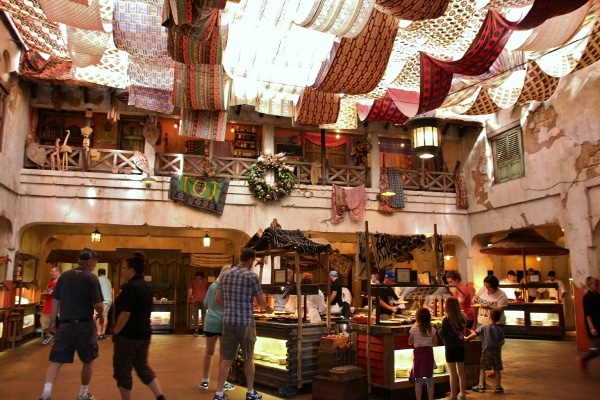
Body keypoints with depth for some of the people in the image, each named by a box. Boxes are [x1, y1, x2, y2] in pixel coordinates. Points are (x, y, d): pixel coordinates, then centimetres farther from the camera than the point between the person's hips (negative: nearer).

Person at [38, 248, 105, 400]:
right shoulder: (91, 278, -10)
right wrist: (101, 315, 7)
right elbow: (98, 304, -14)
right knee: (88, 360, 13)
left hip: (64, 324, 4)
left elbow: (55, 301, 9)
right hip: (84, 325, -4)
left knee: (56, 360, 10)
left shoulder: (64, 276, 5)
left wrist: (53, 321, 17)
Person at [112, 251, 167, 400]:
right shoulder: (146, 287, 9)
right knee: (142, 366, 17)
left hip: (128, 334, -9)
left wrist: (115, 332, -9)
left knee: (122, 370, 7)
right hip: (144, 333, 9)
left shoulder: (130, 287, -18)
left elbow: (125, 314, -22)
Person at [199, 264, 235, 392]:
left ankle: (204, 381, 22)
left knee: (209, 352, 15)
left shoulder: (212, 285, 7)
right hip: (224, 322, -4)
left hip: (210, 322, 4)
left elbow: (206, 305, 15)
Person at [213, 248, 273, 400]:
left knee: (227, 359, 8)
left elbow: (217, 299, 12)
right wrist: (268, 309, 18)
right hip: (246, 322, -4)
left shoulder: (225, 275, 6)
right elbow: (261, 302, -3)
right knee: (248, 358, 10)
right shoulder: (252, 276, -9)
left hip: (228, 321, 4)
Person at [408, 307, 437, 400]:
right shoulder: (432, 329, -5)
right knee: (430, 378, 11)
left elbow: (410, 342, 1)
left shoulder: (414, 329, -10)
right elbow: (435, 343, 1)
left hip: (418, 353, -1)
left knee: (418, 379, 6)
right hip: (429, 353, 1)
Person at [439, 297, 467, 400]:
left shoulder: (446, 319, -14)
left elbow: (442, 334, -12)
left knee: (453, 373, 2)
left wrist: (440, 329, 6)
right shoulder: (461, 318, 2)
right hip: (460, 347, 5)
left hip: (450, 348, -5)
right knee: (461, 372, 13)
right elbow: (462, 331, 12)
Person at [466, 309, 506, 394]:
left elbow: (475, 334, -10)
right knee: (497, 369, 9)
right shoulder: (499, 329, 3)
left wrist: (467, 338, 3)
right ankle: (498, 386, 12)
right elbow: (502, 341, 1)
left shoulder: (483, 326, -5)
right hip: (497, 351, 3)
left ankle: (481, 385, 3)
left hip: (486, 351, -3)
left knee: (482, 368, 4)